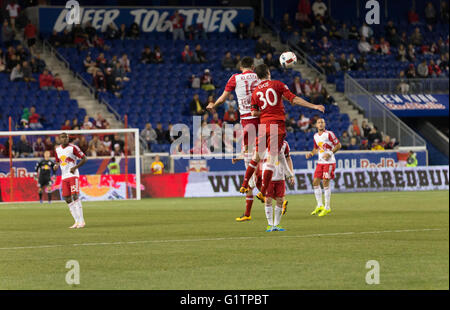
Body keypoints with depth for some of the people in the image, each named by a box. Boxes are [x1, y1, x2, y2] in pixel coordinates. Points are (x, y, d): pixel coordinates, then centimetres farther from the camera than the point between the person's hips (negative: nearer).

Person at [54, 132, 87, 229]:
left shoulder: (73, 148, -7)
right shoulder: (57, 149, 11)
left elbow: (84, 158, -6)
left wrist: (75, 167, -17)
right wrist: (57, 165, 1)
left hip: (73, 175, -6)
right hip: (64, 177, 7)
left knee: (75, 196, -16)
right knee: (67, 199, 3)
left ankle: (81, 221, -15)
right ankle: (77, 221, 10)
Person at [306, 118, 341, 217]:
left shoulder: (329, 134, -9)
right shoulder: (316, 136, 11)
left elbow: (338, 145, -8)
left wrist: (330, 153, -19)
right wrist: (311, 154, 5)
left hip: (329, 162, -7)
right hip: (320, 162, 7)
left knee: (325, 182, -9)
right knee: (315, 182, 2)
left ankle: (327, 207, -1)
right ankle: (319, 206, 12)